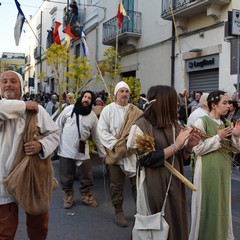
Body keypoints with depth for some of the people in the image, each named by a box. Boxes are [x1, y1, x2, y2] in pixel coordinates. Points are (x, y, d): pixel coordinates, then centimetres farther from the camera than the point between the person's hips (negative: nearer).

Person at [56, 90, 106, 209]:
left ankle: (86, 195, 29)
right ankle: (68, 195, 31)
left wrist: (103, 153, 7)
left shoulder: (92, 116, 1)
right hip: (66, 149, -1)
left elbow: (96, 136, 7)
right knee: (66, 176, 9)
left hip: (82, 150, 2)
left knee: (87, 175, 7)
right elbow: (58, 126, 2)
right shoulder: (69, 109, -4)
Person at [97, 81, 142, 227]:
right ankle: (119, 212, 23)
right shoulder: (108, 110, -1)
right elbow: (102, 130, -7)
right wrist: (115, 144, -15)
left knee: (138, 182, 8)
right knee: (117, 185, 8)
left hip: (134, 153, 2)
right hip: (115, 153, -2)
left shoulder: (136, 111, 6)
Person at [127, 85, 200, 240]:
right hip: (155, 187, -6)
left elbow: (182, 159, 12)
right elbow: (146, 160, -19)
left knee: (176, 224, 16)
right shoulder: (143, 125, -14)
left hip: (175, 184, 6)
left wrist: (189, 146, -9)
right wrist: (175, 145, -20)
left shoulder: (174, 124, 6)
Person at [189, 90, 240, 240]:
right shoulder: (202, 122, -11)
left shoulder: (227, 124, 8)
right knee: (208, 205, 5)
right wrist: (218, 137, -18)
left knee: (223, 204, 16)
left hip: (224, 170, 6)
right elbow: (198, 149, -17)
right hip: (208, 170, -6)